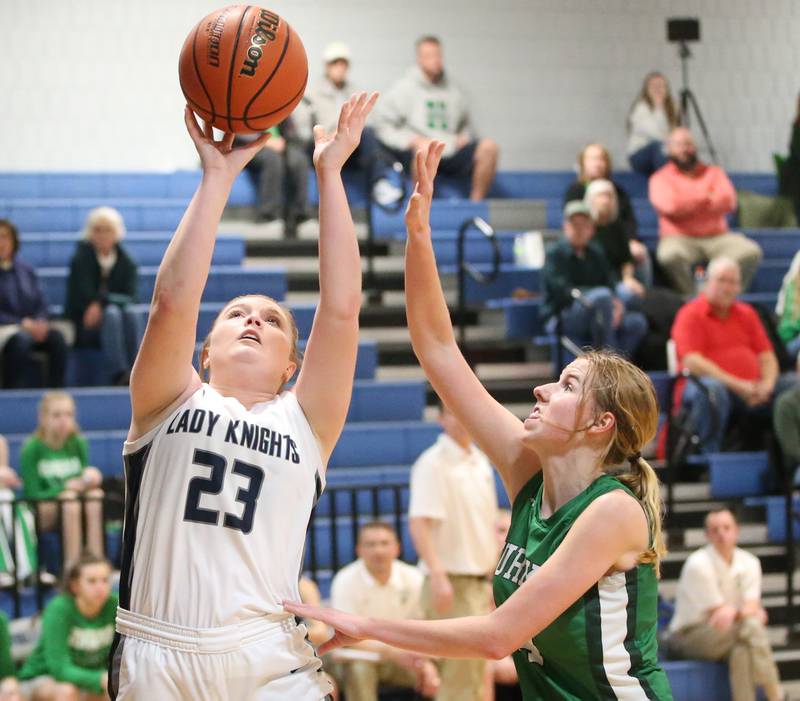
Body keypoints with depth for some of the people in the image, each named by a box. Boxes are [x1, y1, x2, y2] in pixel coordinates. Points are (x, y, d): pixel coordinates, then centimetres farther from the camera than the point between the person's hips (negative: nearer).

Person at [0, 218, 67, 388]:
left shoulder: (26, 270, 18)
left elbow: (41, 304, 15)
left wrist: (40, 323, -7)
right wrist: (23, 324, -14)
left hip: (32, 326, 4)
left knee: (57, 337, -28)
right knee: (20, 340, -39)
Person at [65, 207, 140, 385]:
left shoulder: (126, 262, 7)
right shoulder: (81, 259, -1)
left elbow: (129, 297, -5)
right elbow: (82, 296, -11)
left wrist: (100, 303, -19)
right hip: (81, 327, -3)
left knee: (130, 313, -29)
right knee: (111, 313, -33)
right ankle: (119, 374, -48)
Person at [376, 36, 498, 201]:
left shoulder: (453, 90, 17)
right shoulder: (404, 88, 5)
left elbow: (467, 124, 29)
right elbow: (383, 126, 1)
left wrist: (465, 137, 5)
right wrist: (413, 140, -14)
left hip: (452, 152, 4)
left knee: (489, 147, -19)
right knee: (426, 149, -40)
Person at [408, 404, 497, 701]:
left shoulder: (481, 461, 13)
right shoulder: (433, 464, -12)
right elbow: (418, 523, -21)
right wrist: (437, 573, -31)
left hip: (481, 582, 8)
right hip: (451, 583, -8)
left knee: (479, 676, 12)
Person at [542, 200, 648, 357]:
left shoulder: (596, 253, 19)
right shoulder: (555, 253, 1)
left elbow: (610, 285, 10)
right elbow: (560, 288, -13)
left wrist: (617, 304, -13)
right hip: (561, 319, -6)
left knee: (637, 322, -20)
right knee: (602, 296, -35)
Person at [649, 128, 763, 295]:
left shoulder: (713, 172, 17)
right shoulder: (661, 178, 8)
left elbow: (728, 202, -1)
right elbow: (670, 206, -12)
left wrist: (688, 204, -6)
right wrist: (706, 198, -3)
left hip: (717, 237, 3)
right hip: (680, 239, -3)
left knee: (751, 251, -24)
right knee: (670, 255, -38)